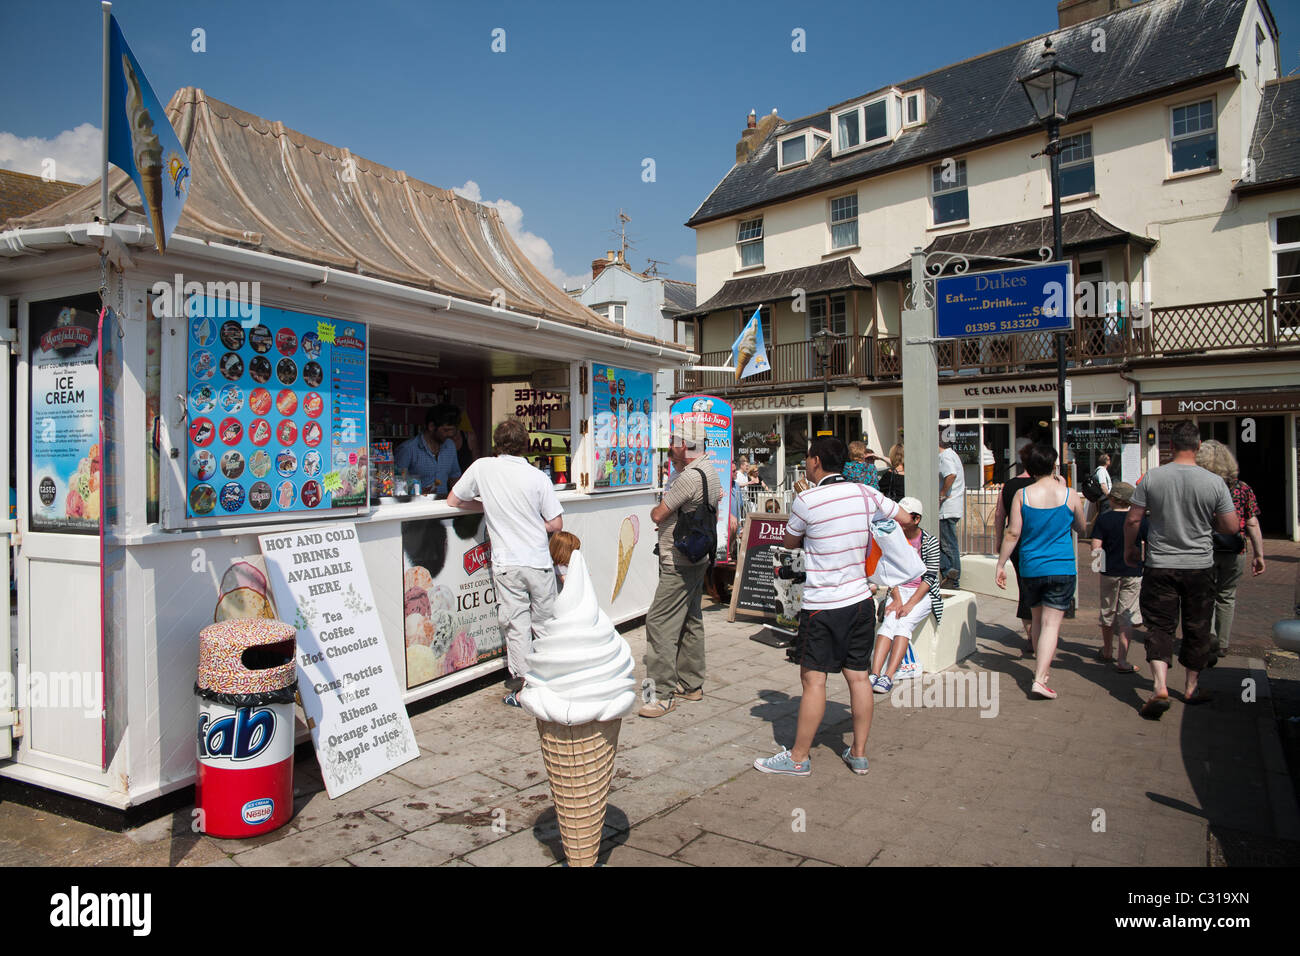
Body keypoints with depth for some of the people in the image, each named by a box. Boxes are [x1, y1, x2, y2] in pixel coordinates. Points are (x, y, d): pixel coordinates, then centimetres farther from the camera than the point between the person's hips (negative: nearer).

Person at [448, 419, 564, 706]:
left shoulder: (482, 467, -2)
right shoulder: (538, 477, -4)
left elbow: (453, 500, 11)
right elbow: (556, 524, -1)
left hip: (507, 564, -1)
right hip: (539, 562, 1)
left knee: (517, 625, 4)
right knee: (544, 623, 14)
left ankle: (523, 686, 5)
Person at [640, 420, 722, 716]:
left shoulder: (689, 477, -22)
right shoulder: (709, 470, 10)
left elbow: (658, 514, -18)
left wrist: (656, 510, 7)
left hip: (680, 565, -11)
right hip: (698, 559, 11)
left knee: (660, 623, -9)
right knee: (690, 621, 17)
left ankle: (662, 694, -6)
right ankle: (691, 685, 27)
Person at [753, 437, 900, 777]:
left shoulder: (806, 501, -13)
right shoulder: (867, 494, 0)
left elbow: (789, 542, 3)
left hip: (822, 605, -6)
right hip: (860, 600, 6)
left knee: (813, 679, 1)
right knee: (859, 676, 12)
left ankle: (799, 758, 11)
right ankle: (859, 753, 23)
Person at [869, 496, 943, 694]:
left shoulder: (930, 542, -7)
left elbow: (930, 577, -10)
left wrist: (910, 604, -18)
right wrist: (896, 599, -9)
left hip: (923, 593, -3)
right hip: (899, 590, 3)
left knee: (904, 624, -26)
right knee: (889, 623, -23)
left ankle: (888, 676, -32)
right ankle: (875, 673, -33)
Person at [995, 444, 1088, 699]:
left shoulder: (1022, 495, -5)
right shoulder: (1069, 494, -4)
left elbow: (1013, 533, -6)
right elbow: (1082, 528, 13)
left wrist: (1001, 565, 2)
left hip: (1030, 569, 2)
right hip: (1062, 569, -1)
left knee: (1037, 619, 19)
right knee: (1051, 623, -4)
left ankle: (1041, 667, 32)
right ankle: (1039, 679, -13)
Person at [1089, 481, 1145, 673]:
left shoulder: (1103, 518, -8)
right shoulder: (1139, 519, -5)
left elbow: (1095, 547, -13)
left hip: (1109, 571, 1)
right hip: (1133, 573, 0)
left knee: (1108, 612, 17)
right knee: (1127, 616, 1)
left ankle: (1107, 651, 35)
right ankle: (1122, 660, -5)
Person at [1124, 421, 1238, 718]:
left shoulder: (1152, 477, -9)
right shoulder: (1214, 482, -8)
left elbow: (1132, 520, -5)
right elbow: (1231, 527, -3)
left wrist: (1129, 549, 11)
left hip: (1159, 565, -1)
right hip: (1199, 565, 1)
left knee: (1159, 626, 3)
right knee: (1196, 627, 15)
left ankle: (1160, 687, -12)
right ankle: (1192, 687, 27)